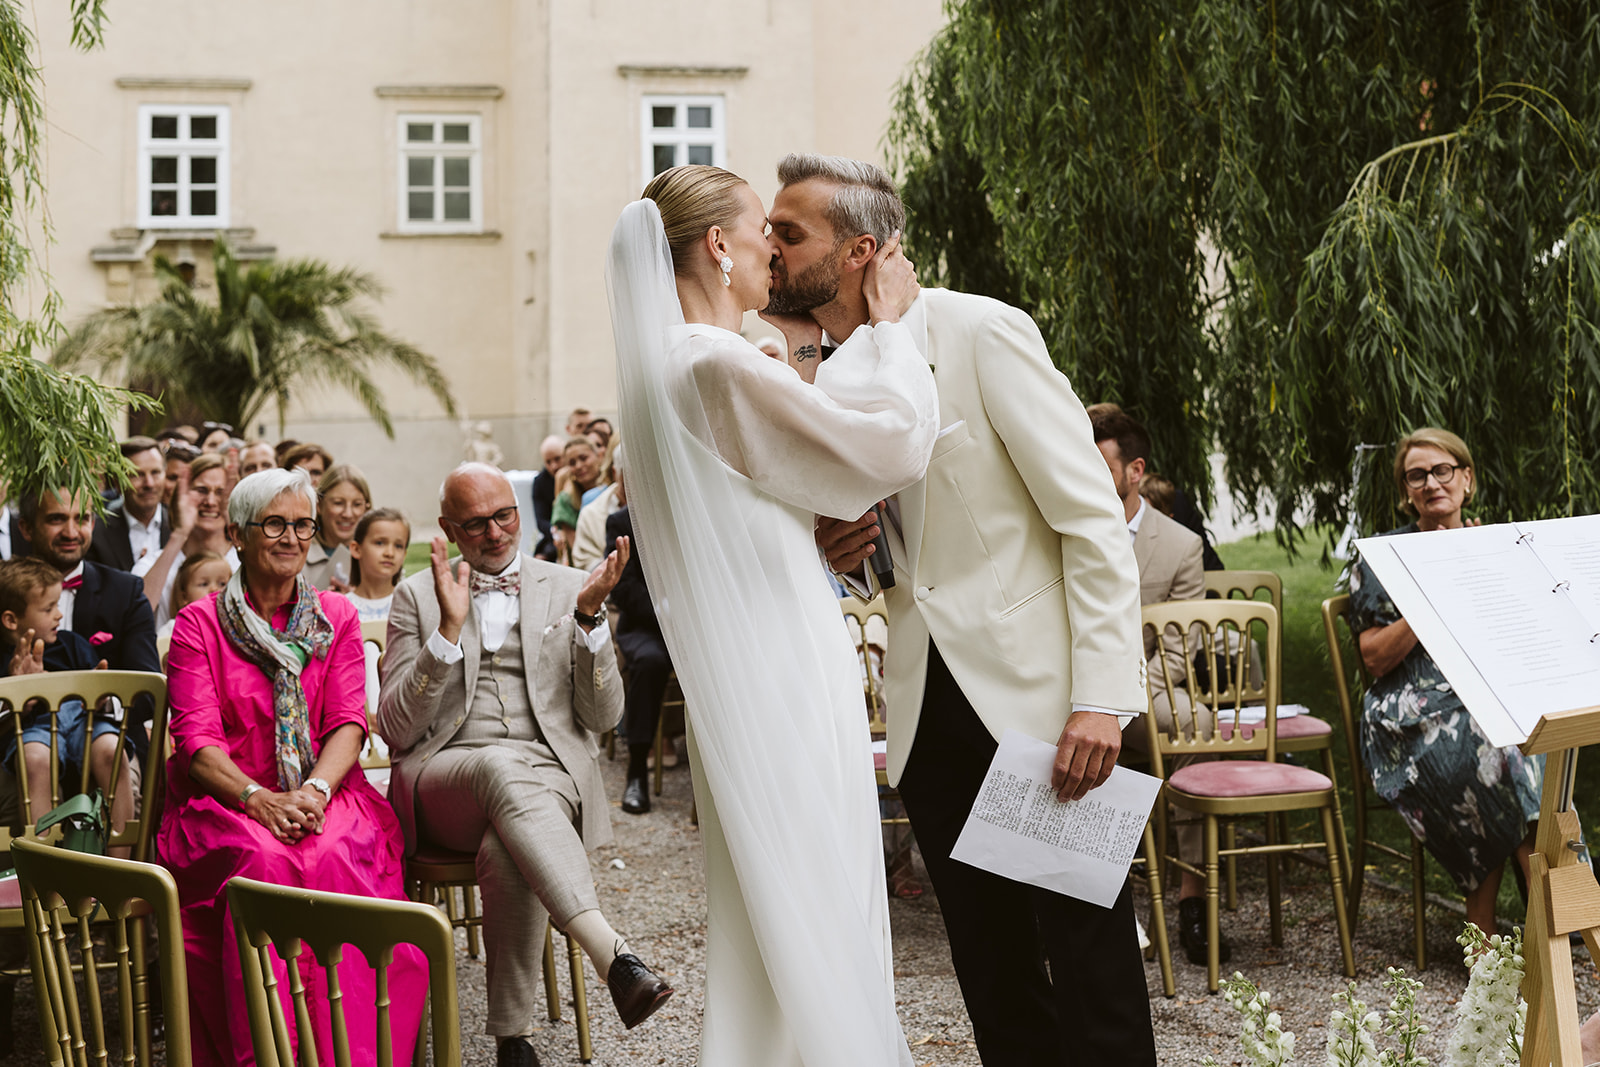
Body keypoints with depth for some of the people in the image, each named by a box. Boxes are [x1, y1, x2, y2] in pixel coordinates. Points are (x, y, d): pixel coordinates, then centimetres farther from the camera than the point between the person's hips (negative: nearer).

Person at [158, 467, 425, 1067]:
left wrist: (316, 789, -17)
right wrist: (258, 798, -21)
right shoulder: (199, 624, 6)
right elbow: (196, 737, -4)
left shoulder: (336, 617, 14)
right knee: (263, 860, -34)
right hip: (225, 798, -1)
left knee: (335, 857, -32)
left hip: (325, 793, 1)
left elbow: (349, 722, 3)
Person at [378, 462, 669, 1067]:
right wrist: (449, 628, -10)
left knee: (507, 853, -36)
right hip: (445, 778, 0)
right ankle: (613, 956, -50)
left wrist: (589, 618, -7)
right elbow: (396, 728, 2)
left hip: (550, 778, 1)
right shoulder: (417, 597, 14)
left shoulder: (568, 589, 15)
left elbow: (603, 717, 7)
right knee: (501, 767, -38)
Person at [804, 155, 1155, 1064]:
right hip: (928, 708, 6)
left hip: (1036, 695, -6)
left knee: (1093, 969, 0)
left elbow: (1094, 519, -13)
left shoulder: (982, 332, -11)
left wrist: (1101, 699, -20)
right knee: (995, 976, 12)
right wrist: (842, 553, -4)